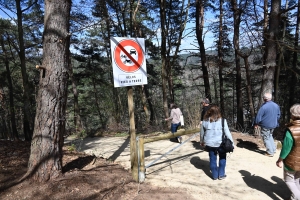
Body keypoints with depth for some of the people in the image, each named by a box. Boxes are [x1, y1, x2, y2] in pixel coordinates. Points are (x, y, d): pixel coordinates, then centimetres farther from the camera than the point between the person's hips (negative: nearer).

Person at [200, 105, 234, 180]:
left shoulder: (205, 120, -1)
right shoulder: (222, 120, -9)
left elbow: (202, 132, 8)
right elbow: (227, 132, -9)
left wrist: (202, 141, 23)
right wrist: (232, 142, -1)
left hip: (209, 143, 2)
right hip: (220, 143, -2)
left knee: (212, 159, 15)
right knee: (222, 158, 20)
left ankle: (215, 175, 24)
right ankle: (221, 174, 24)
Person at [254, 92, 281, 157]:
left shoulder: (263, 107, -22)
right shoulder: (276, 105, 0)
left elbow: (258, 117, -16)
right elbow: (278, 115, 12)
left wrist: (256, 124, -1)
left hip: (265, 125, -7)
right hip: (273, 125, 7)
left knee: (266, 138, 6)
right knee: (270, 136, 26)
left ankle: (270, 152, 12)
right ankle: (273, 149, 30)